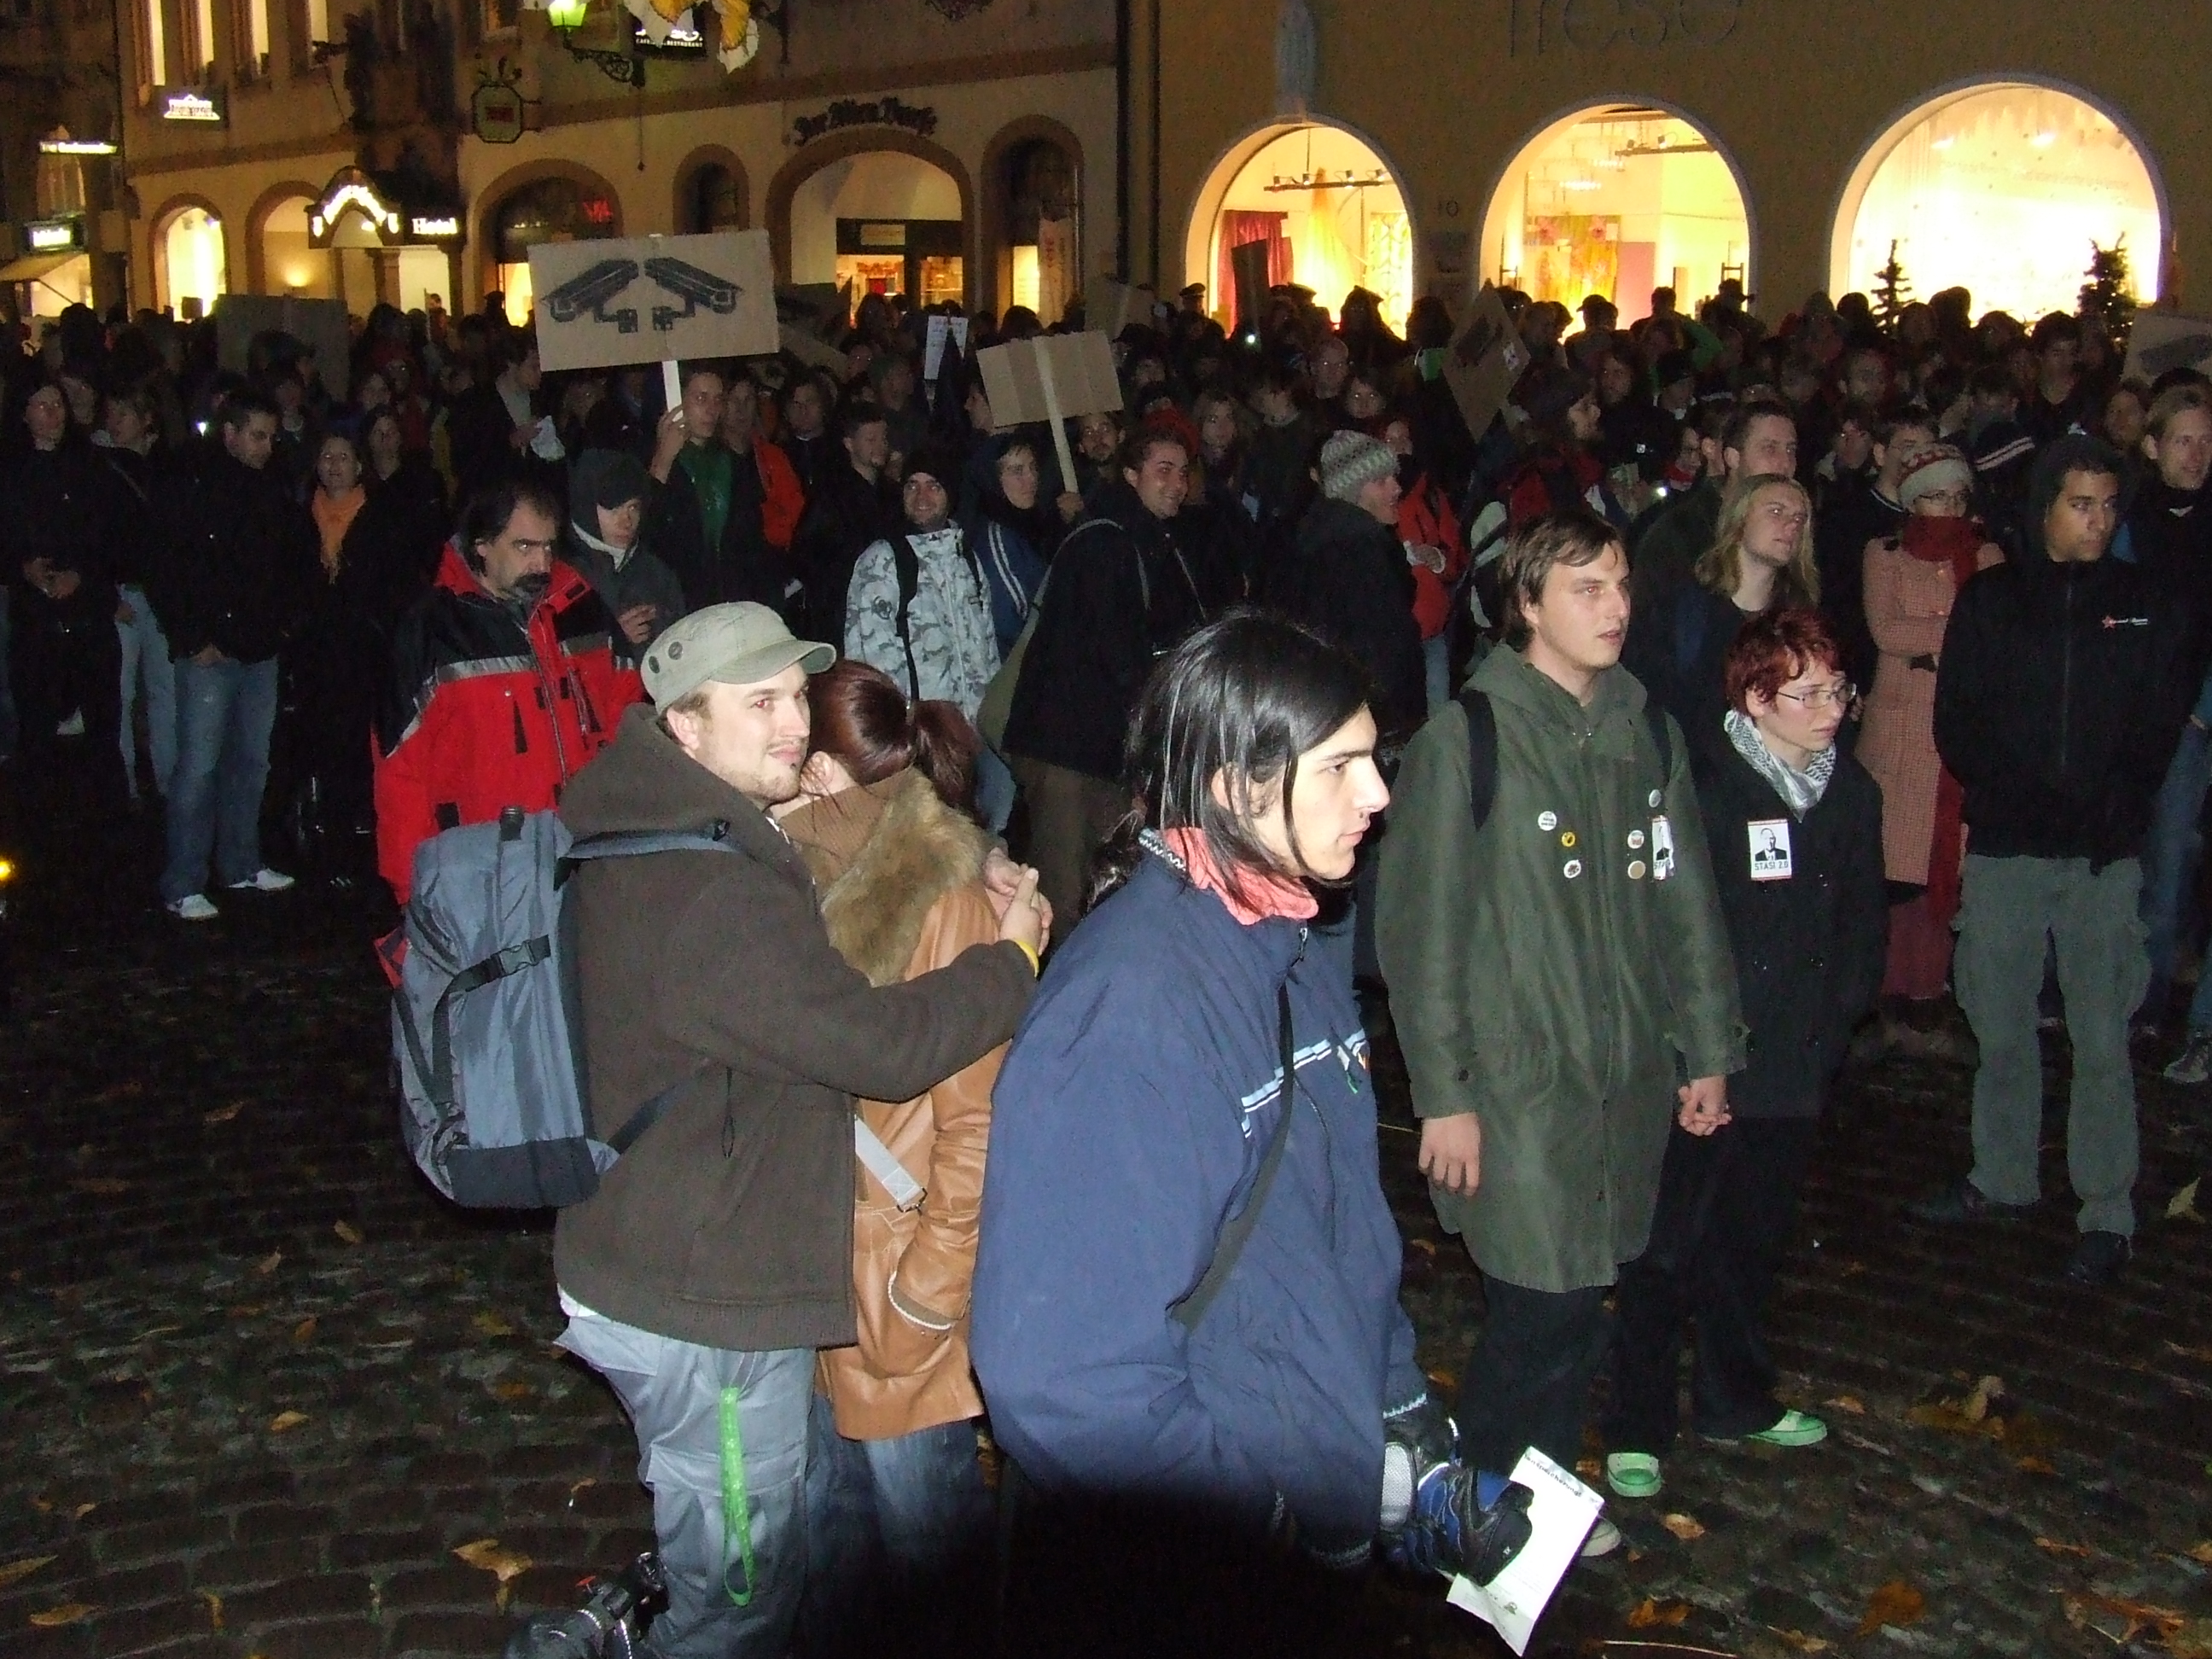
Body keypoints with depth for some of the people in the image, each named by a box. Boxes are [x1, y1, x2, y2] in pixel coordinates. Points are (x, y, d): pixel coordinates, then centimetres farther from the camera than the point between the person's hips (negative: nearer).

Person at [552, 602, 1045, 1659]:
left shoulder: (641, 844, 6)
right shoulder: (710, 894, -28)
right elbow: (879, 1044, -26)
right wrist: (1012, 959, -9)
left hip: (638, 1273, 10)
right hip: (705, 1310, -10)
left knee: (731, 1571, 27)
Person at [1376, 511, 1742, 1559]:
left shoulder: (1645, 730, 8)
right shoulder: (1466, 739, -10)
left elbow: (1686, 902, 15)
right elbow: (1420, 932, -10)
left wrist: (1709, 1049, 14)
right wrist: (1443, 1093, -12)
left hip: (1628, 1077, 6)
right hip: (1518, 1081, -5)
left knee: (1580, 1305, 11)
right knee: (1543, 1307, -5)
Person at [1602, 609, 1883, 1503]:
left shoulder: (1851, 790, 4)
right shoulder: (1703, 785, -16)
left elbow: (1862, 924, 13)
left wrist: (1835, 1022, 7)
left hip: (1795, 1065, 6)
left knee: (1755, 1239, 20)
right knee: (1669, 1245, 3)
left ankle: (1735, 1397, 37)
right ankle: (1637, 1427, 15)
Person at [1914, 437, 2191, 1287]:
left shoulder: (2145, 606, 8)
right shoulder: (1988, 599, 7)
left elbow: (2160, 729, 6)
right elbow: (1955, 723, 3)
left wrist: (2110, 809, -9)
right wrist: (2026, 798, -8)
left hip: (2106, 857, -1)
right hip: (2003, 847, 1)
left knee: (2102, 1039, -2)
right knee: (2001, 1028, 8)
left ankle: (2108, 1215, 7)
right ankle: (2001, 1179, 25)